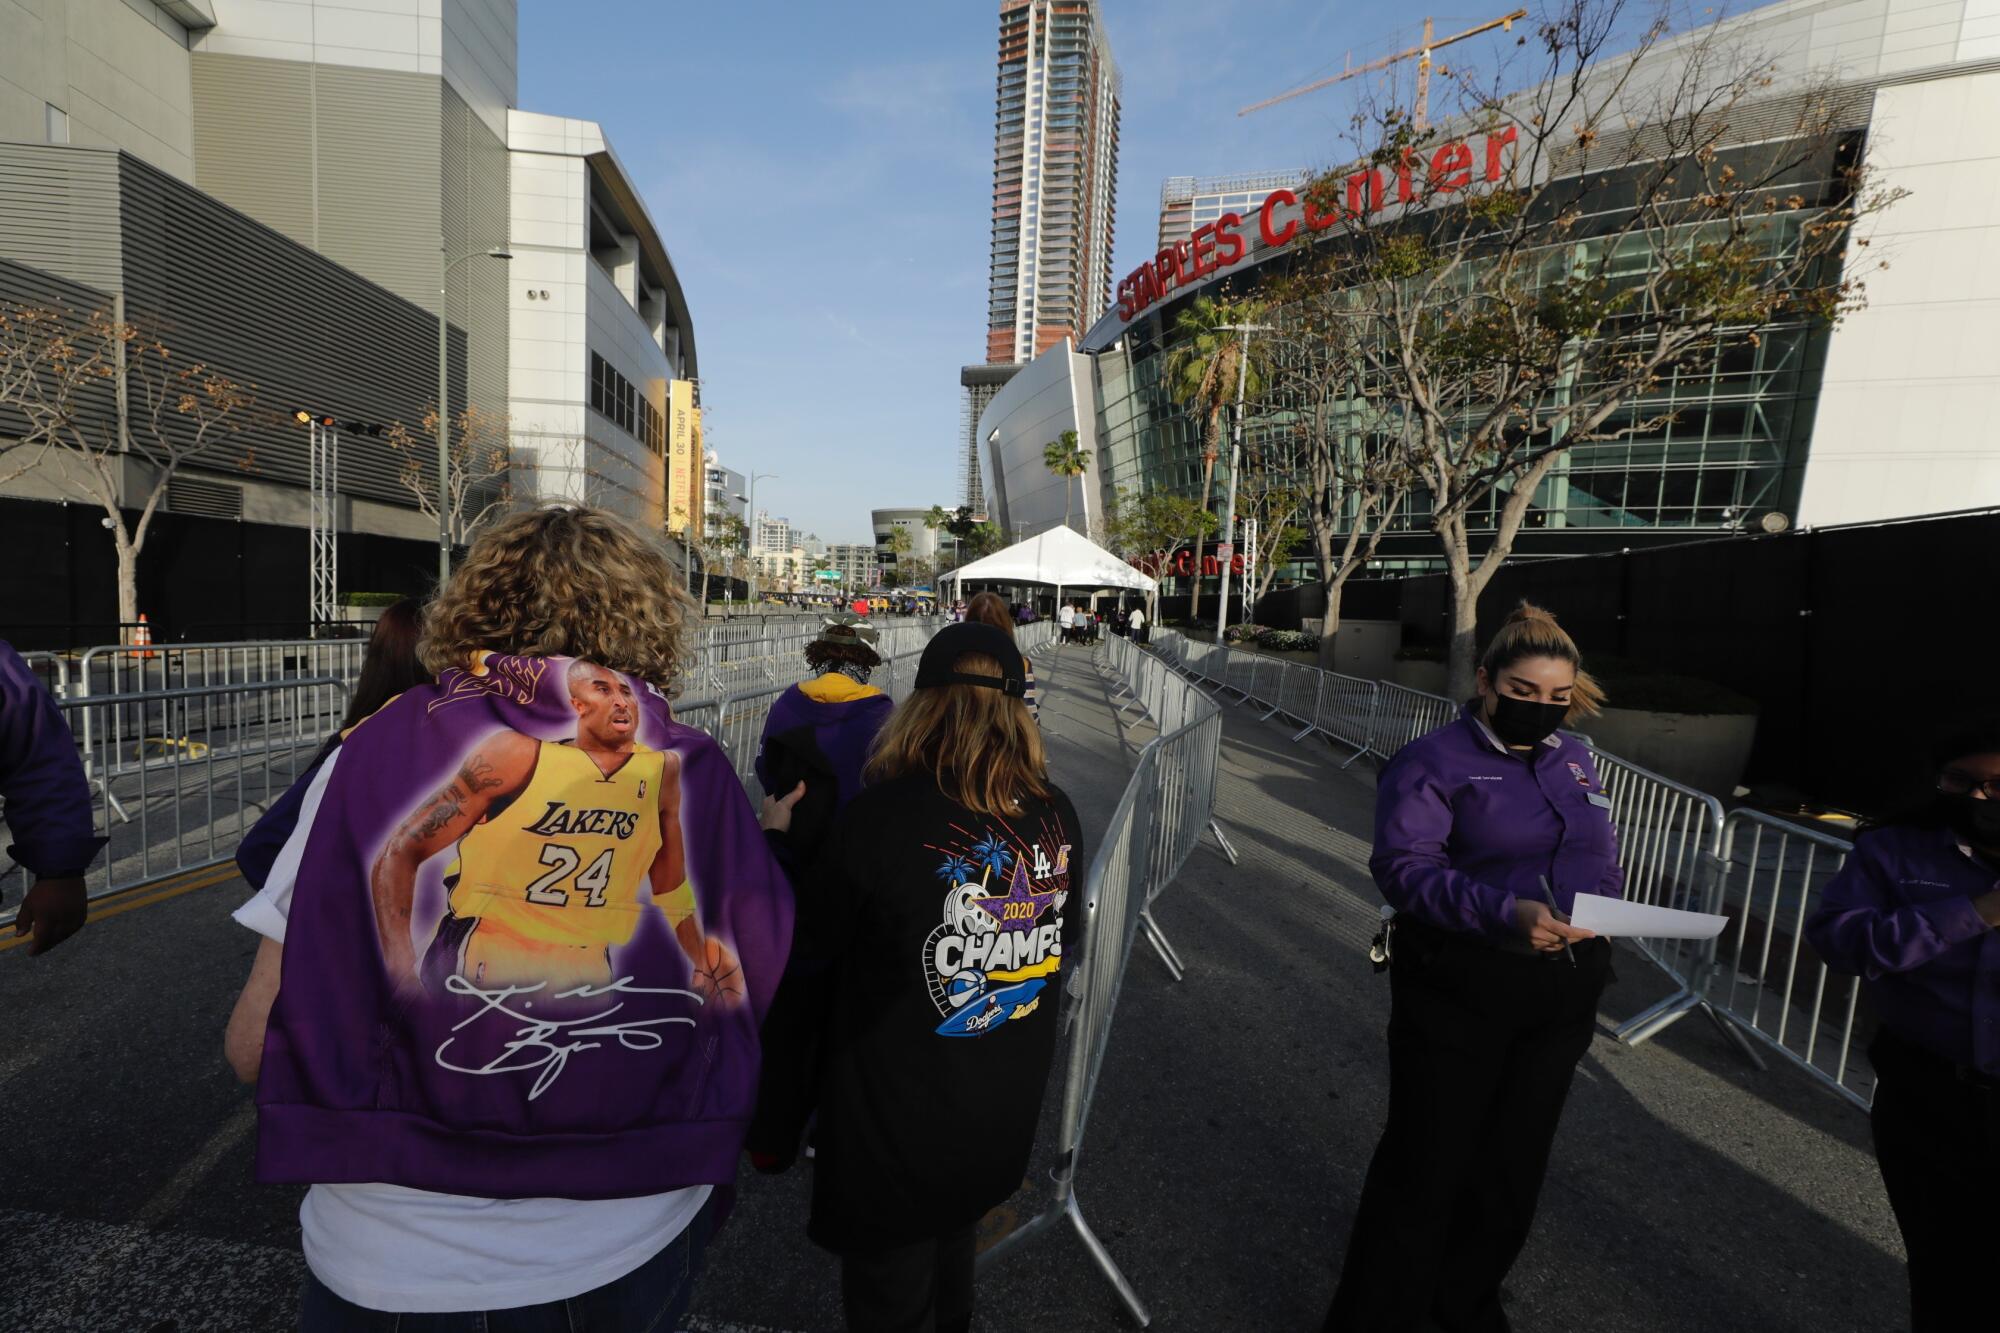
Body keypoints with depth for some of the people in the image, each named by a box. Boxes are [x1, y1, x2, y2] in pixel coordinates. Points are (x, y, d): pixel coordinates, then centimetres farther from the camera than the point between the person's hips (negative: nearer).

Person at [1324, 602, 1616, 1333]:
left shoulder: (1575, 761, 9)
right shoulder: (1433, 761, -12)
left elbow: (1605, 862, 15)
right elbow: (1404, 867, -20)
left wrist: (1600, 916, -3)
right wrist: (1505, 912, -33)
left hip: (1558, 995, 6)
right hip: (1460, 992, -6)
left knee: (1513, 1165, 21)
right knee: (1425, 1166, 5)